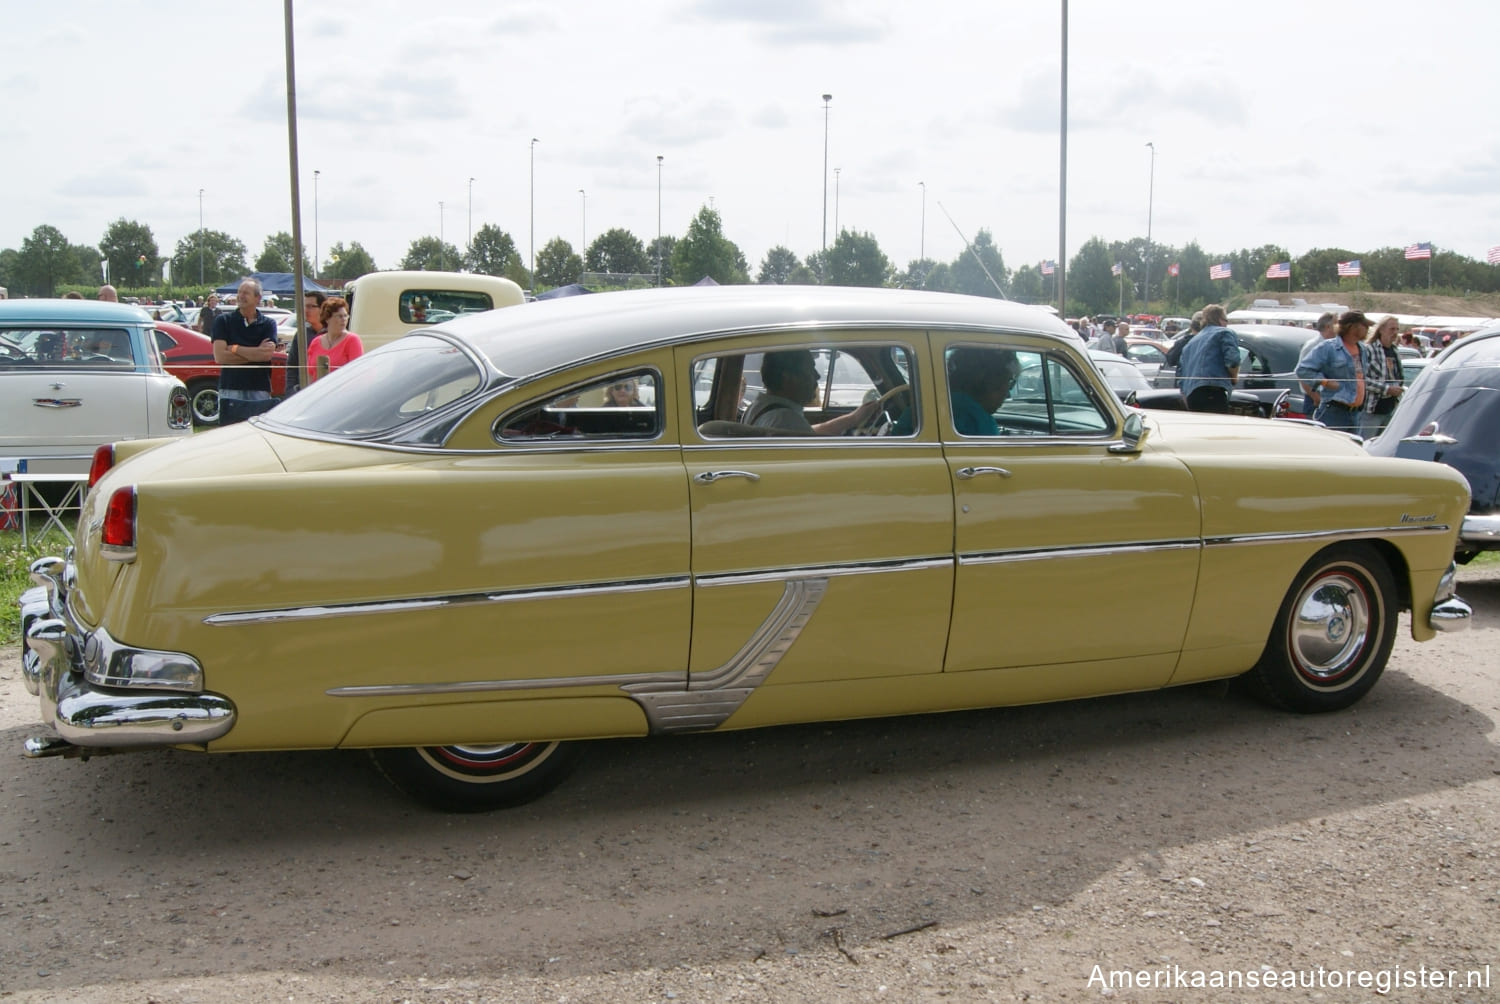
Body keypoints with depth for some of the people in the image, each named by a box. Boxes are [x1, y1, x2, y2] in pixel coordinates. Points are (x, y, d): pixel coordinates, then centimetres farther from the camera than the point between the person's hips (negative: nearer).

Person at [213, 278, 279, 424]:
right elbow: (219, 356, -6)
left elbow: (268, 354, -8)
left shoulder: (268, 324, 8)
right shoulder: (223, 321, 6)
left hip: (260, 392, 1)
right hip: (230, 391, -1)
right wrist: (256, 353, -6)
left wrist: (234, 349, -3)